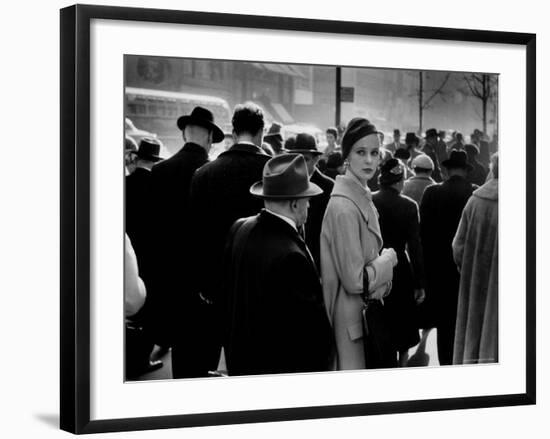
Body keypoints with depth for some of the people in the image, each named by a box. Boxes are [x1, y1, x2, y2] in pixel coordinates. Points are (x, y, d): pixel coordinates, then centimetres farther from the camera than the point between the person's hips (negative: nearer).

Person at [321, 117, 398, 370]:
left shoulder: (364, 198, 10)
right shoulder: (344, 206, -20)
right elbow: (355, 280, -21)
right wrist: (388, 259, -8)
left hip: (367, 309, 10)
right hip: (351, 318, -9)